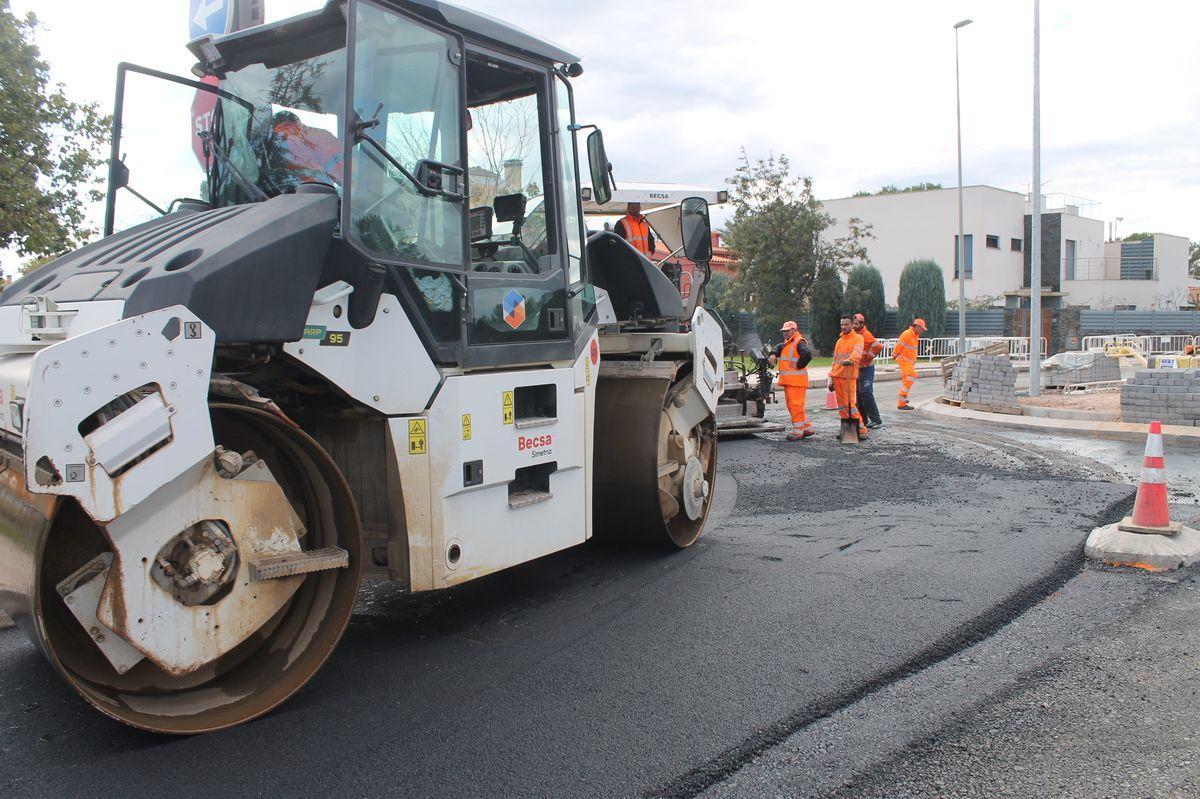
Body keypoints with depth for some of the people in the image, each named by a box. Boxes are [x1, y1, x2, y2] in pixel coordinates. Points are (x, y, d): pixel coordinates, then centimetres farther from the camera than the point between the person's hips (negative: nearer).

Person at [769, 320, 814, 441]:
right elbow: (779, 348, 32)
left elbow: (807, 354, -26)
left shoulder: (799, 342, -11)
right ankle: (807, 428, 21)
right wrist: (774, 354, 10)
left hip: (796, 380, -10)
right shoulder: (787, 343, 20)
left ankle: (798, 431, -7)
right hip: (788, 380, 10)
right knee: (792, 406, 14)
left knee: (796, 405, -10)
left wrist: (798, 365, -17)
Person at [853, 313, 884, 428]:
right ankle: (863, 420, 20)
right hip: (856, 369, 9)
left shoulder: (866, 335, -17)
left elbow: (878, 347, -29)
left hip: (866, 369, -9)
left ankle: (876, 420, -11)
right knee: (858, 394, 12)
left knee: (866, 393, -15)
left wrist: (868, 358, -19)